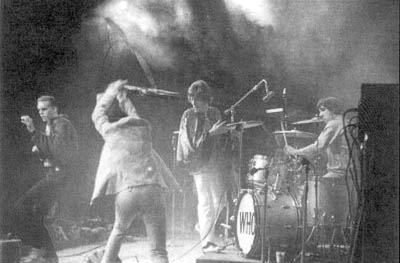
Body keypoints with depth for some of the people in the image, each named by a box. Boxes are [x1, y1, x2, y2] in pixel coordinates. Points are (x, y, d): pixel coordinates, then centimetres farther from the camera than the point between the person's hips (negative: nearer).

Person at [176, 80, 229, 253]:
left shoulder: (214, 113, 9)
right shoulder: (188, 116, -7)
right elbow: (193, 144, -16)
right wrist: (211, 133, -24)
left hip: (214, 162, 6)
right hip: (199, 164, -6)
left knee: (219, 201, 11)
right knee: (205, 202, -10)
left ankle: (203, 227, 35)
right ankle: (207, 243, -9)